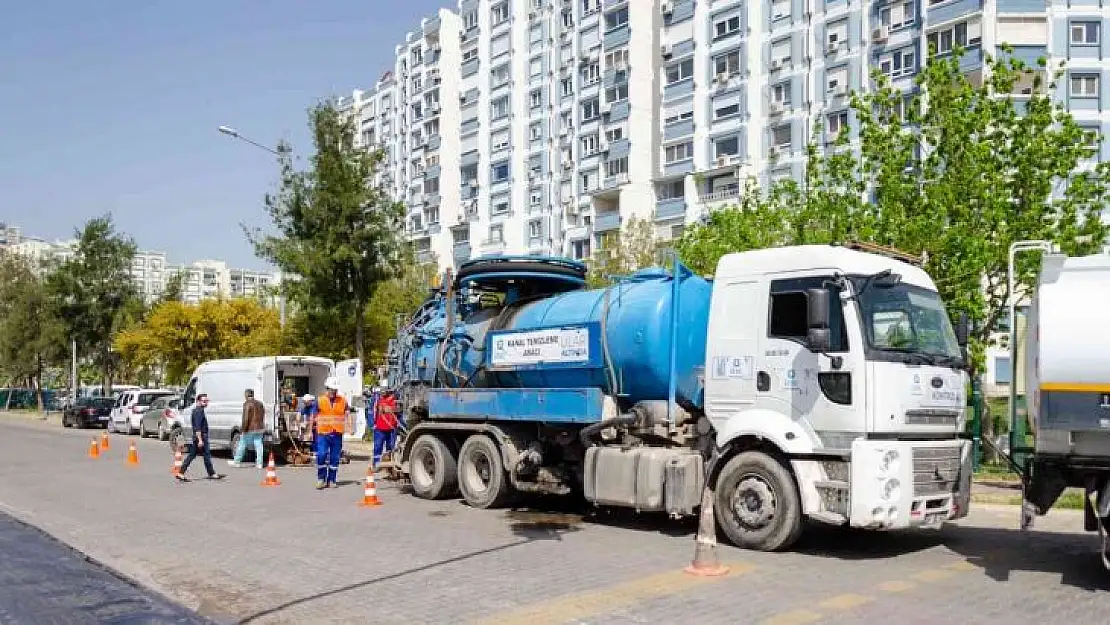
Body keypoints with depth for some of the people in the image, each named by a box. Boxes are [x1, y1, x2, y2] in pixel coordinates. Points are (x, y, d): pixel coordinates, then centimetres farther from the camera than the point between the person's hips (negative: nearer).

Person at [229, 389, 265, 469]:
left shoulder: (247, 404, -11)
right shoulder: (260, 403, 13)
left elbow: (245, 418, -18)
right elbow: (263, 417, 19)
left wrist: (243, 429, -15)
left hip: (249, 429, -6)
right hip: (259, 429, 6)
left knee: (242, 445, 6)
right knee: (258, 445, 4)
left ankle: (236, 461, 15)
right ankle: (259, 463, 2)